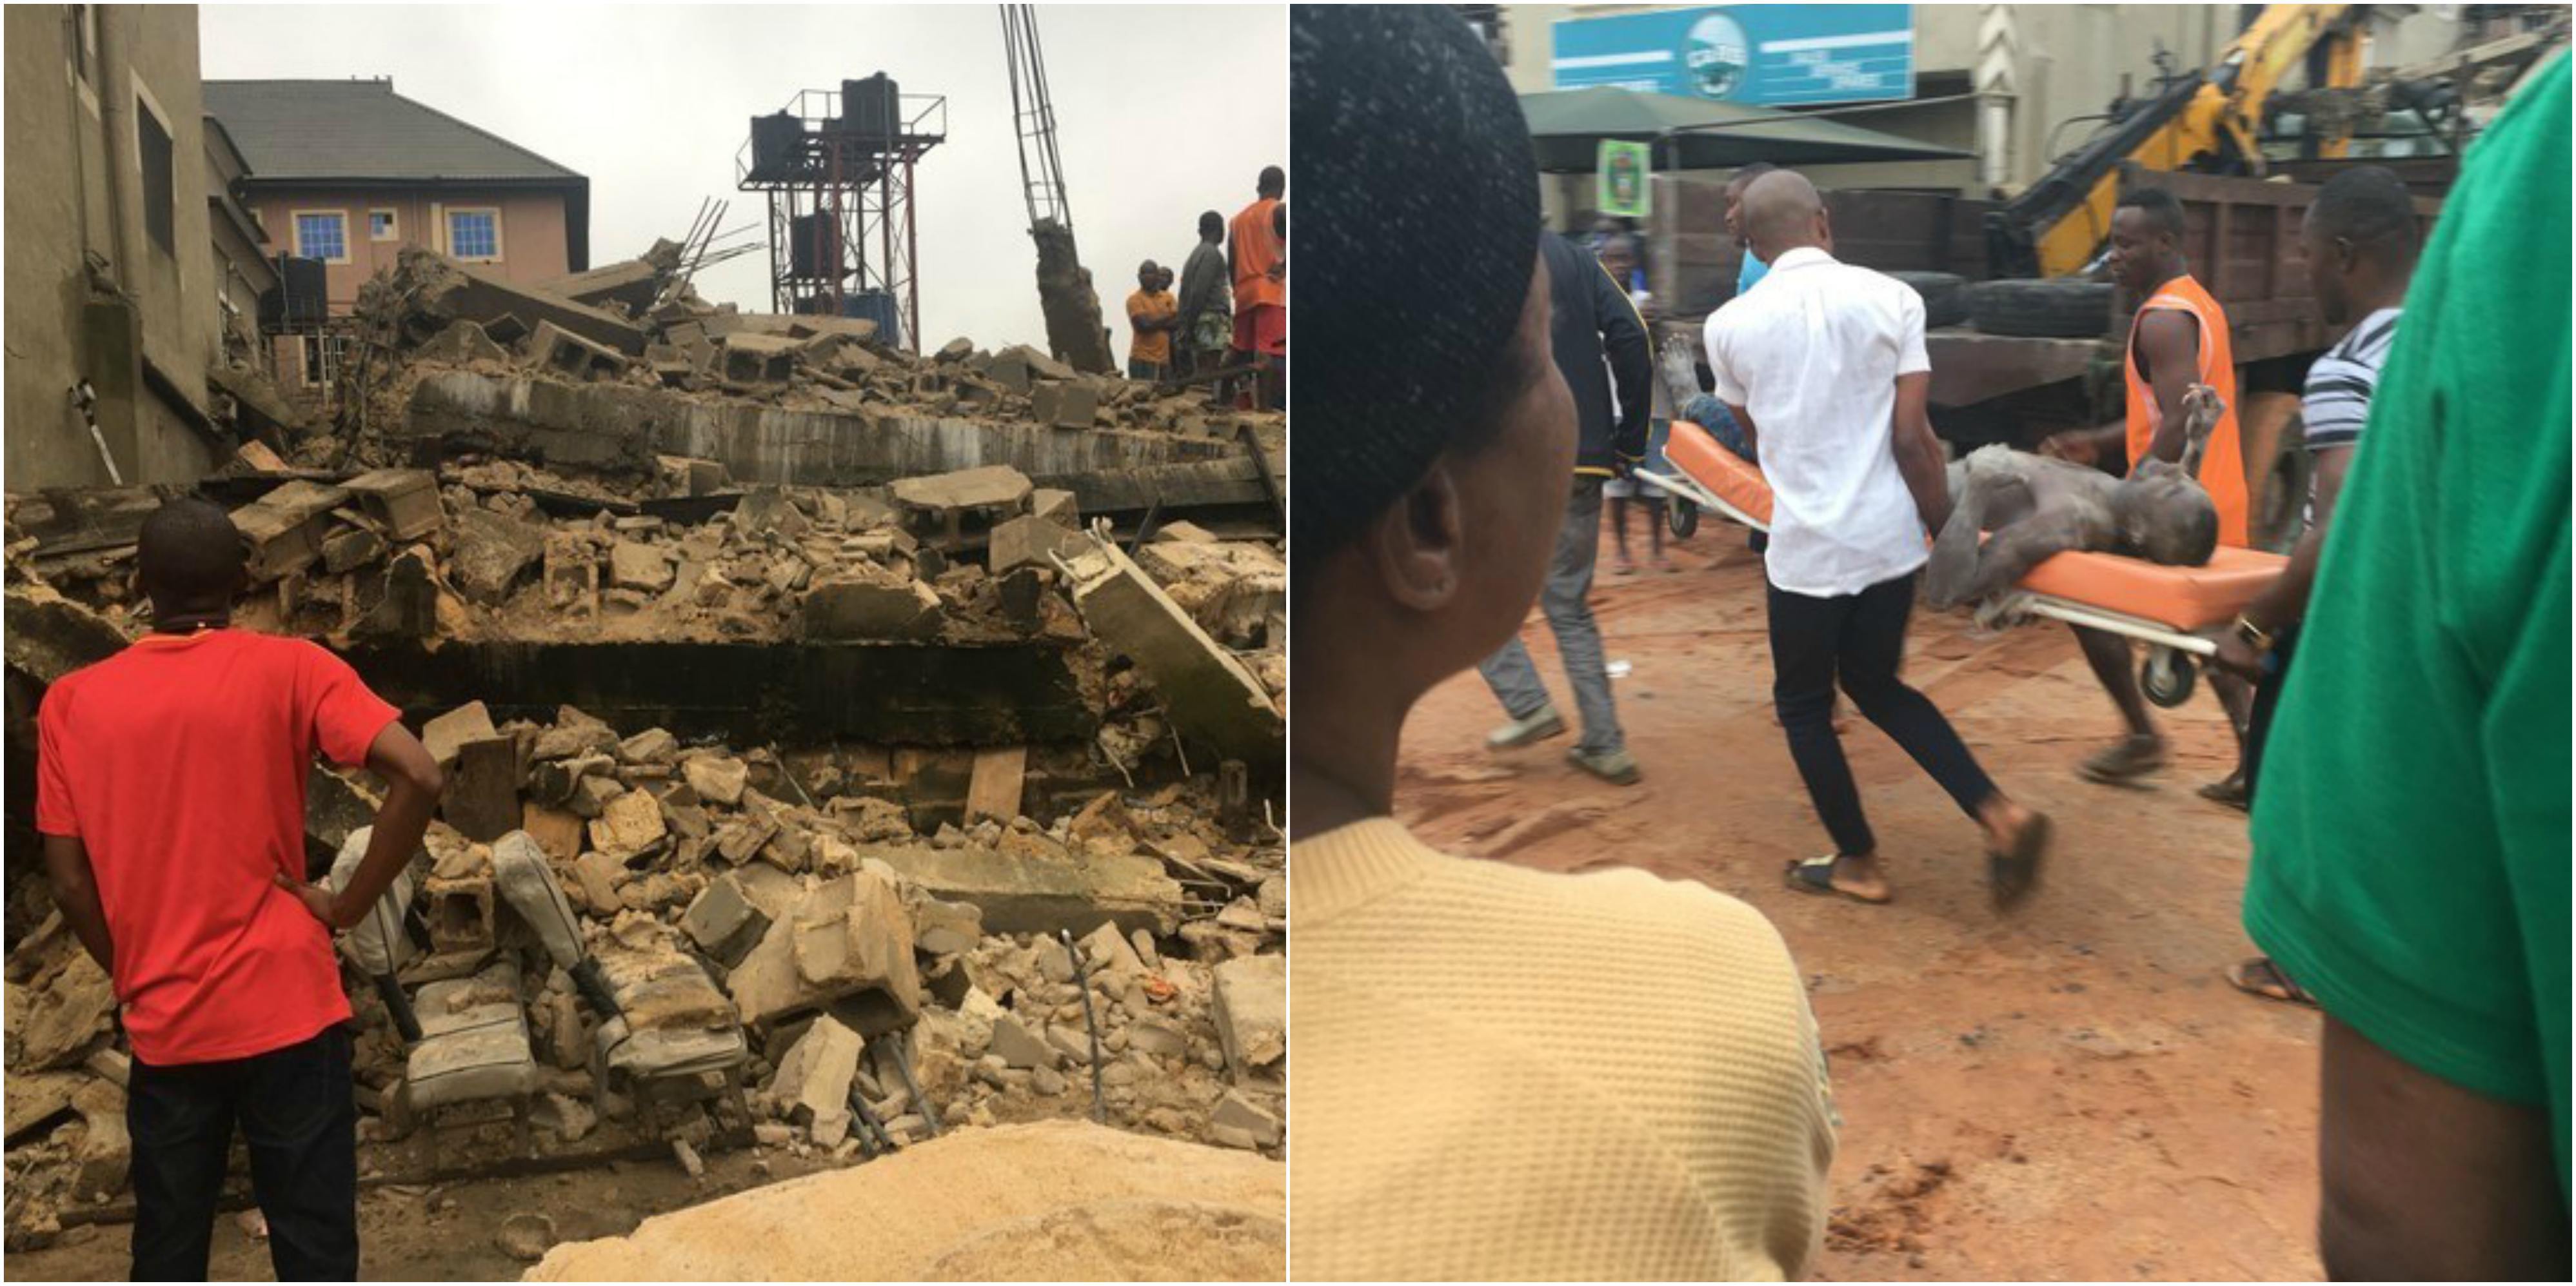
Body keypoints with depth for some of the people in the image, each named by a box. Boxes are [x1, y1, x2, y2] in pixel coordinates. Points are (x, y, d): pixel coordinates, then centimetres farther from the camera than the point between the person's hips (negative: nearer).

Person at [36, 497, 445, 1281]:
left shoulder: (72, 702, 1)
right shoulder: (289, 670, -7)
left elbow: (69, 883, 1)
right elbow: (418, 779, -19)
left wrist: (135, 976, 16)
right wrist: (348, 906, -8)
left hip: (164, 1027, 3)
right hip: (287, 1012, -3)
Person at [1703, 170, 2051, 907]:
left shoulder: (1730, 325, -2)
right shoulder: (1892, 298, -3)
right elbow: (1912, 437, -6)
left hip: (1806, 545, -3)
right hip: (1890, 537, 3)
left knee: (1803, 705, 17)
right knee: (1877, 685, 23)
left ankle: (1858, 863, 26)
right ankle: (1999, 815, 11)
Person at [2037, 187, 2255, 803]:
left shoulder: (2163, 320, -18)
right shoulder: (2200, 305, 15)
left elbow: (2180, 424, -26)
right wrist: (2098, 443, 15)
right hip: (2217, 501, 10)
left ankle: (2142, 735, 11)